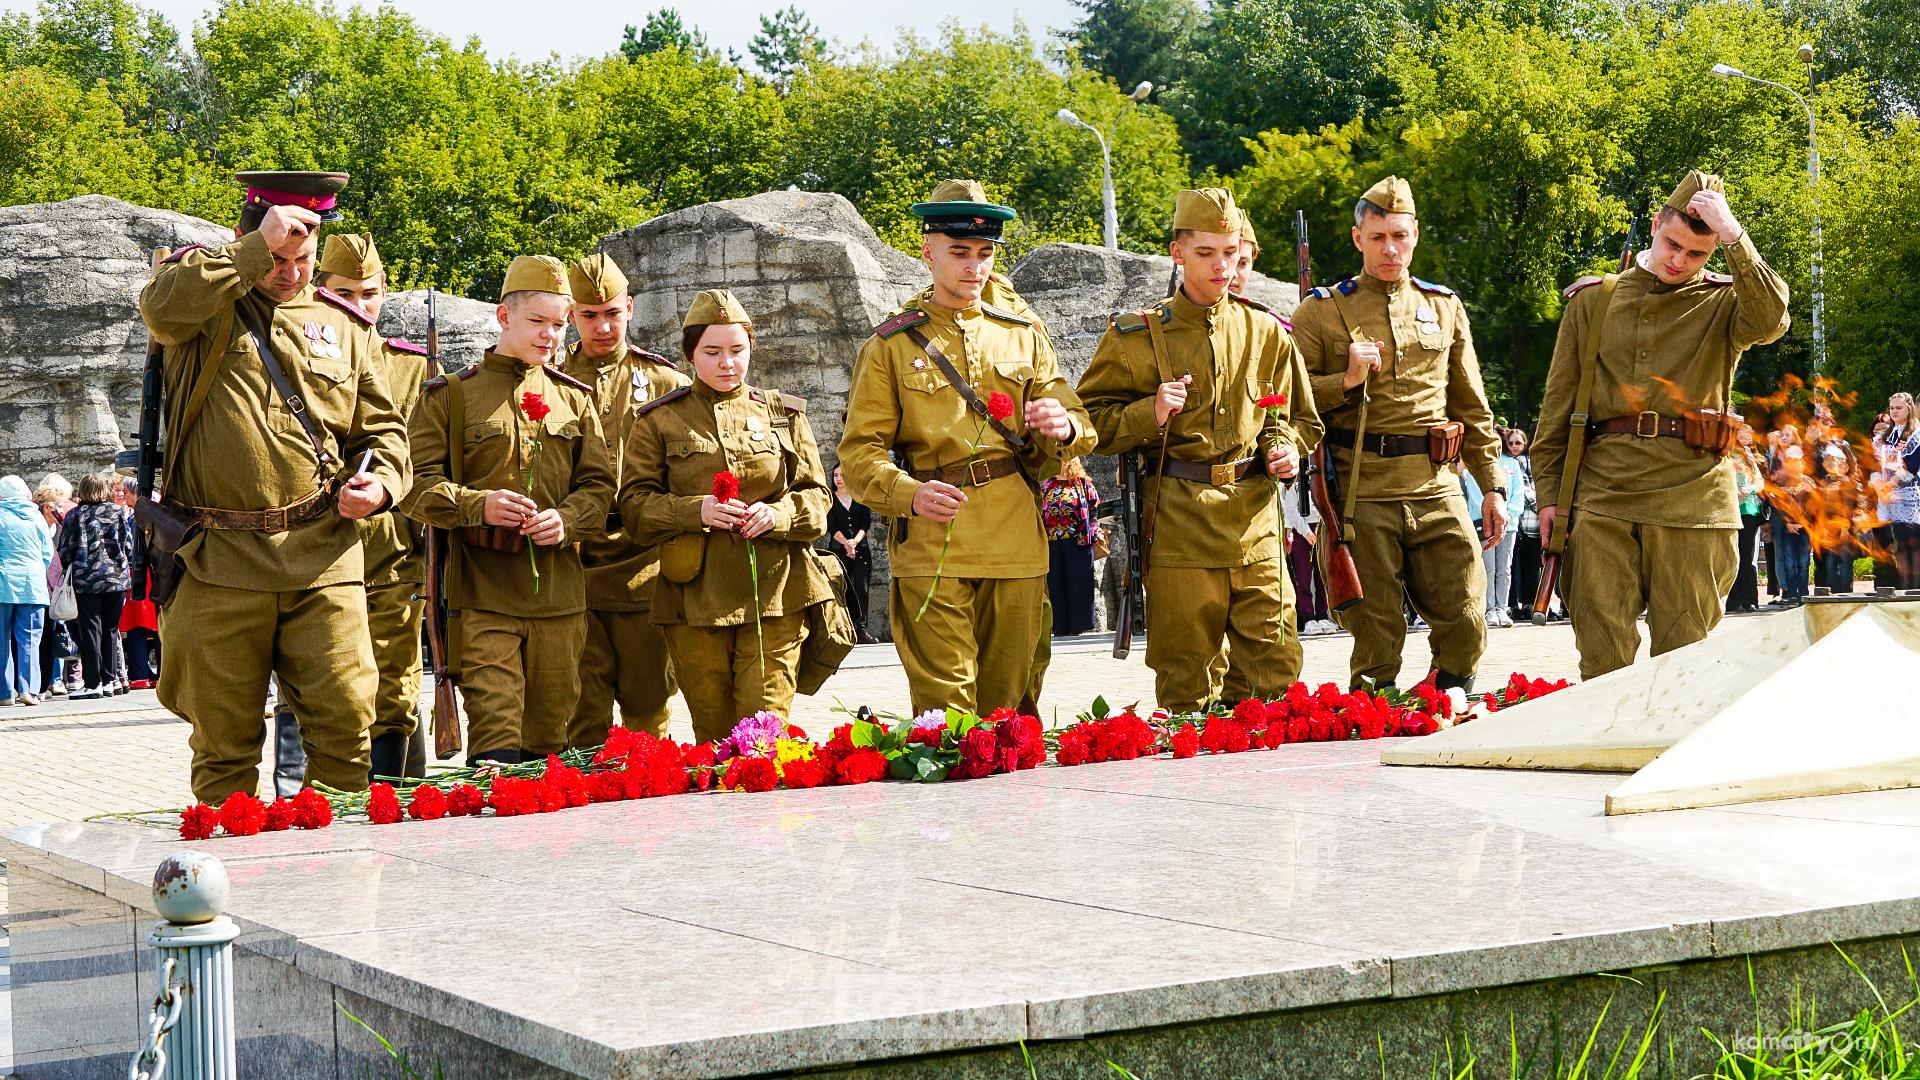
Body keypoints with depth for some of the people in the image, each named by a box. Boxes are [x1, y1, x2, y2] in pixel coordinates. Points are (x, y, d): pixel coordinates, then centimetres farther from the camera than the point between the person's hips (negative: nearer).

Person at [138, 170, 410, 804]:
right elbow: (161, 305, -19)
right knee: (225, 739, 4)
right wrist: (259, 250, -17)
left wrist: (380, 483, -4)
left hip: (323, 558, 2)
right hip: (219, 561, -2)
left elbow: (382, 429, 17)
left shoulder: (346, 327, 15)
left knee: (346, 716, -5)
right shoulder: (204, 299, 6)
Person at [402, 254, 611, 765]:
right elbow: (418, 483, -2)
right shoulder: (451, 394, 3)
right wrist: (477, 505, -20)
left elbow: (598, 485, 12)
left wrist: (566, 519, -10)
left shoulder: (574, 398, 15)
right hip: (482, 592, -4)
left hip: (558, 591, 4)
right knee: (495, 739, -12)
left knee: (547, 740, 8)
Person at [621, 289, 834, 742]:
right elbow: (635, 503, 3)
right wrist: (696, 510, -14)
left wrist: (777, 514, -10)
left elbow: (816, 496, 11)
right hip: (696, 597, 0)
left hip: (775, 591, 0)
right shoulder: (659, 420, 8)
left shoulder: (784, 415, 12)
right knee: (713, 732, 4)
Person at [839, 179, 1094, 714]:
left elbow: (1082, 426, 14)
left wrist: (1063, 426, -12)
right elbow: (860, 452, 0)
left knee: (1010, 701, 5)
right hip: (930, 547, -3)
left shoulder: (1024, 336, 15)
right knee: (945, 713, -8)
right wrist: (910, 495, -20)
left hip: (1017, 546, 3)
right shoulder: (892, 344, 5)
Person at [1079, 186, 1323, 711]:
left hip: (1256, 523, 3)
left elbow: (1300, 419, 23)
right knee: (1187, 683, 1)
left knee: (1274, 669, 1)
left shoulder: (1267, 333, 11)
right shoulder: (1136, 335, 1)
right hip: (1178, 524, -3)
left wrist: (1286, 448, 1)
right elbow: (1091, 421, 3)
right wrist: (1148, 415, -14)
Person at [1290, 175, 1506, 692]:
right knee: (1376, 639, 0)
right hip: (1361, 493, -3)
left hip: (1437, 489, 3)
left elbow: (1471, 406, 18)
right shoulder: (1322, 310, 4)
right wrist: (1345, 381, -13)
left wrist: (1493, 485, 14)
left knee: (1466, 623, 0)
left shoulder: (1444, 306, 15)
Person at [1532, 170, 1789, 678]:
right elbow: (1558, 404, 14)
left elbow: (1770, 321, -17)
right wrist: (1549, 493, 7)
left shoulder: (1724, 302, 8)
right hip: (1604, 492, 1)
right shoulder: (1594, 300, 14)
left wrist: (1734, 237, -17)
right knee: (1602, 654, -2)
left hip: (1694, 497, -1)